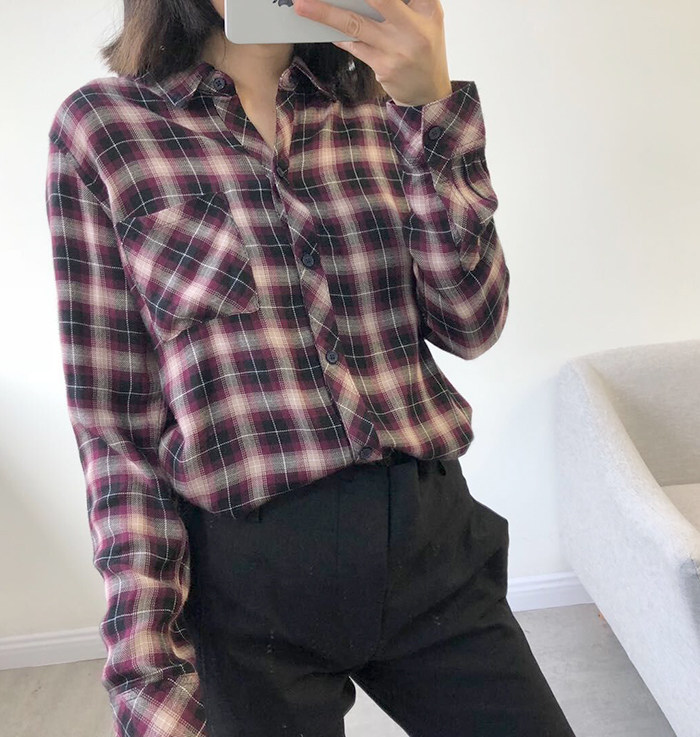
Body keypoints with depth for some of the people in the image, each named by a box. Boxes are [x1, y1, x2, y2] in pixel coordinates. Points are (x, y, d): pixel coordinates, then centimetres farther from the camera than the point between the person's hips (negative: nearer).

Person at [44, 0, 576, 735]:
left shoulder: (376, 104, 5)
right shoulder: (100, 126, -4)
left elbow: (470, 324, -3)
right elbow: (114, 420, -5)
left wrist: (432, 104, -14)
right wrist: (147, 668, -8)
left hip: (431, 536, 3)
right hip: (250, 574, -2)